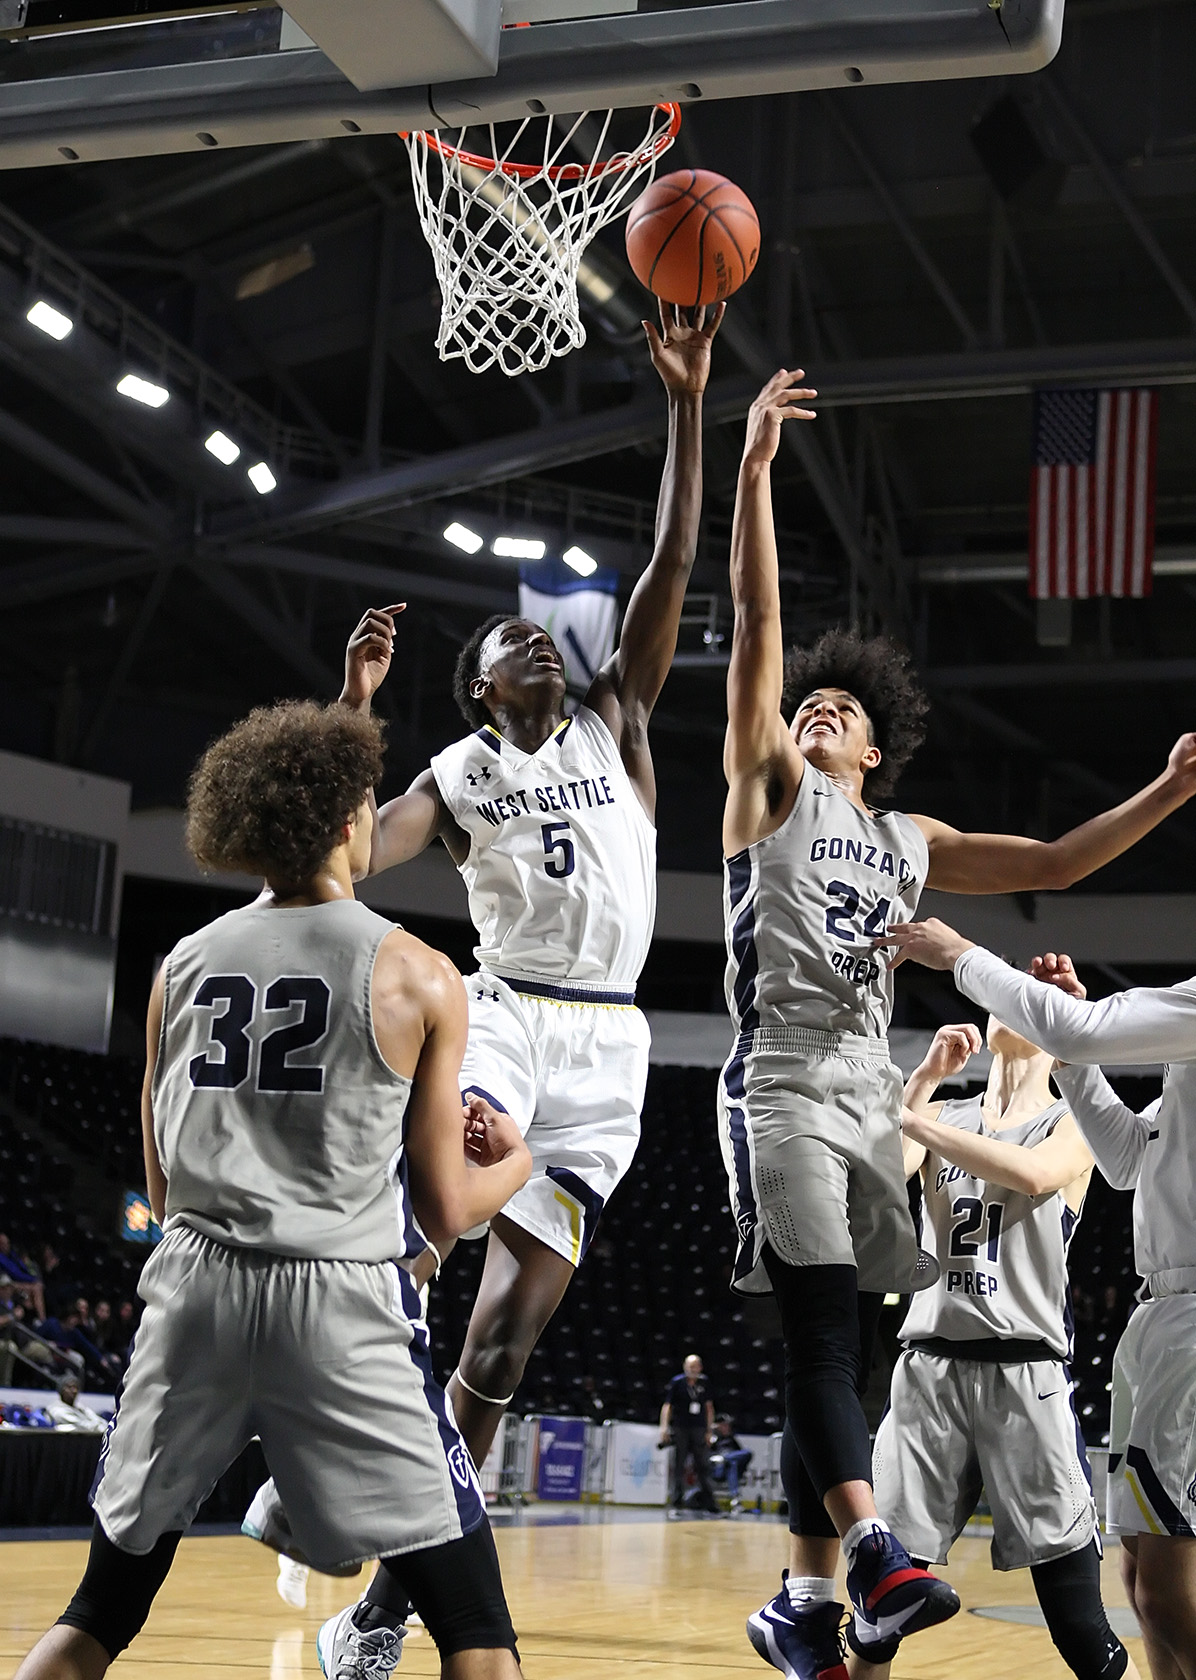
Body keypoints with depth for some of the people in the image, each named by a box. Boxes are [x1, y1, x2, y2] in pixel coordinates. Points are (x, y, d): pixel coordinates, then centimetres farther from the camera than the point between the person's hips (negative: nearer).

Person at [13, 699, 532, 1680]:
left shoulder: (183, 966, 10)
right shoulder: (417, 978, -1)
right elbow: (446, 1210, 2)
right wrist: (514, 1161, 22)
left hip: (195, 1284, 4)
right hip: (342, 1302, -4)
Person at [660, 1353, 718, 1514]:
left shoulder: (704, 1383, 8)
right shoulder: (677, 1383, -1)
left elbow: (709, 1406, 13)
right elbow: (667, 1405, -4)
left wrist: (709, 1430, 9)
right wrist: (664, 1427, -14)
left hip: (699, 1429, 2)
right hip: (680, 1428, -2)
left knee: (703, 1465, -1)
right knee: (679, 1466, 1)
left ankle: (707, 1500, 3)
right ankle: (678, 1501, 7)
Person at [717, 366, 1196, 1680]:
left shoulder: (910, 842, 22)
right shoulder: (769, 786, 8)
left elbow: (1049, 864, 23)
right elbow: (756, 622, -1)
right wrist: (754, 465, -8)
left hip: (868, 1098, 6)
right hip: (780, 1091, -6)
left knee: (839, 1353, 4)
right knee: (822, 1333, -20)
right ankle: (875, 1559, -33)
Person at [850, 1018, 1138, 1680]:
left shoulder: (1072, 1123, 6)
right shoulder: (944, 1116, 16)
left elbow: (1034, 1174, -18)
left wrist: (910, 1117, -16)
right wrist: (925, 1076, -5)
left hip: (1025, 1369, -3)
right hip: (930, 1364, 3)